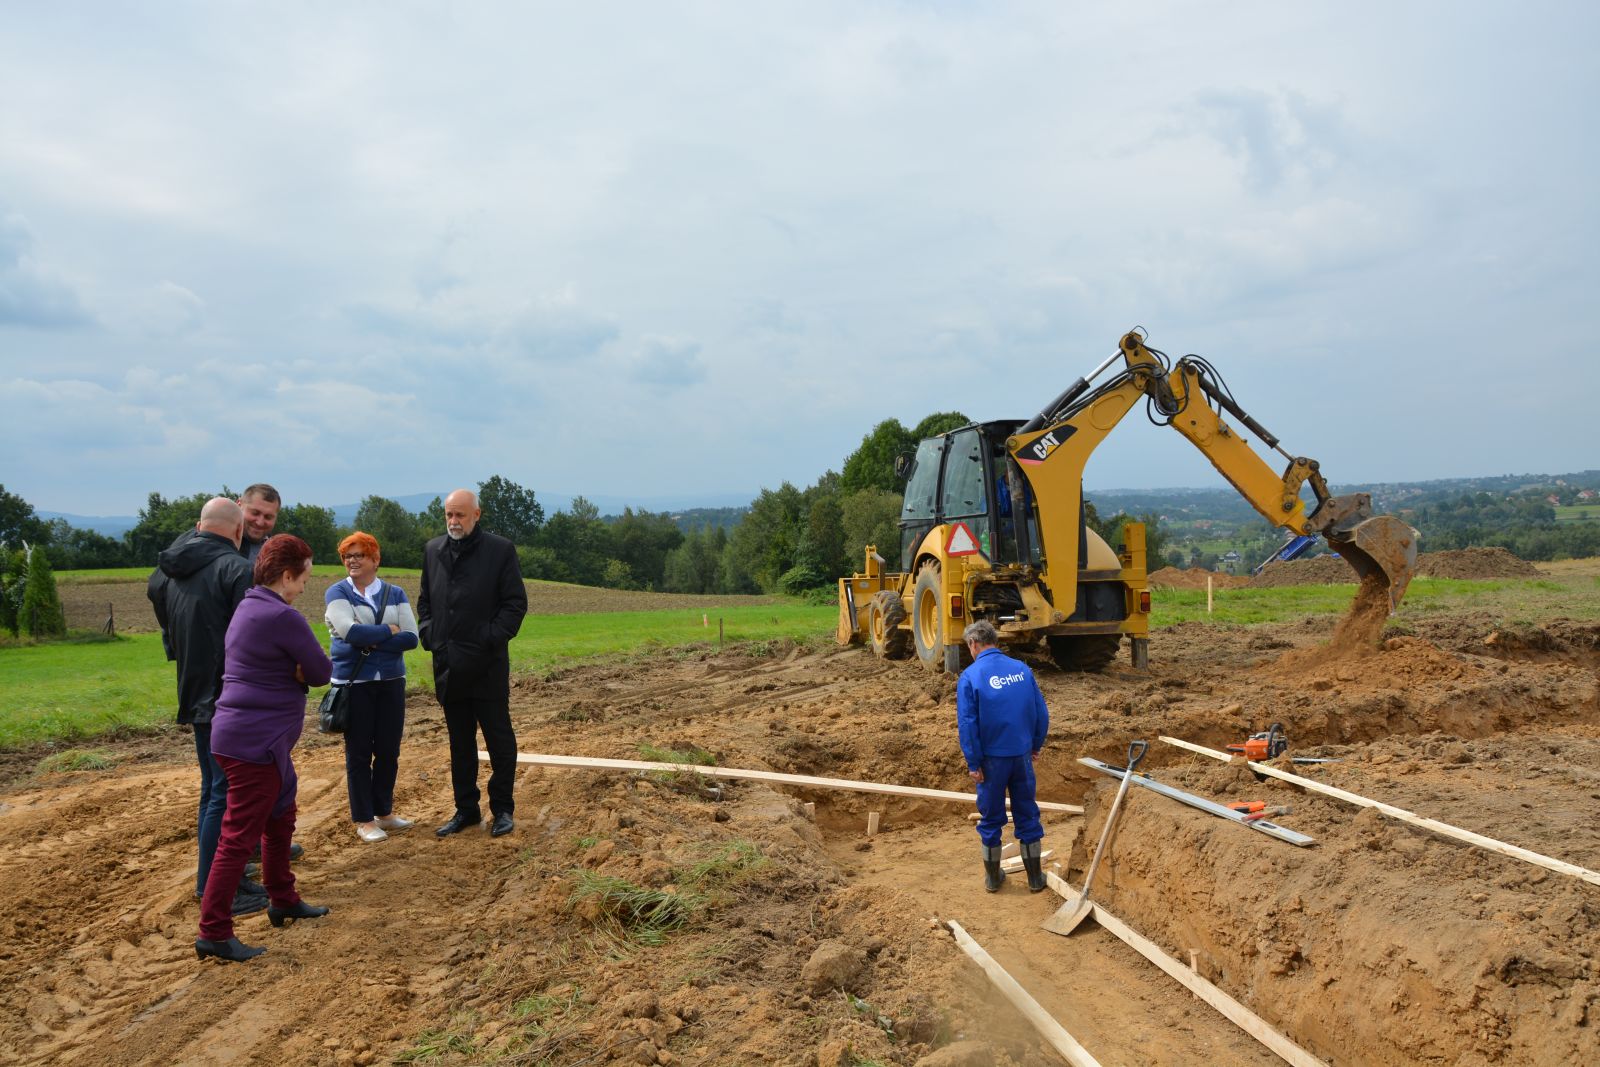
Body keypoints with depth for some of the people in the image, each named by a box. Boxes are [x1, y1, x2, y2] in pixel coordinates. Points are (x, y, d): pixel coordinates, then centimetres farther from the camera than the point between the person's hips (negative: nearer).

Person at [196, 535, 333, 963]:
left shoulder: (248, 608, 11)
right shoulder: (283, 617, -20)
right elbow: (322, 672, -15)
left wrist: (291, 672, -7)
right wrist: (299, 672, 4)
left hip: (248, 737, 10)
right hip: (256, 742, -10)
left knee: (281, 816, 22)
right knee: (239, 836, -5)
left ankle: (283, 900, 35)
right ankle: (213, 932, 1)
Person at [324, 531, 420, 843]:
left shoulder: (395, 594, 5)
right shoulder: (338, 592, -2)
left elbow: (411, 638, -4)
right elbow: (349, 631, -19)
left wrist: (371, 640, -14)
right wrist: (389, 631, -10)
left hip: (391, 681, 3)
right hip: (353, 683, -3)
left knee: (388, 750, 9)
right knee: (359, 753, 5)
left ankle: (383, 812, 24)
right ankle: (363, 820, 15)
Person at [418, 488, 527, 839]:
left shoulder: (500, 550, -5)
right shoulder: (433, 550, 10)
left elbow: (516, 602, -5)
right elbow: (424, 599, 19)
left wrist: (493, 638, -14)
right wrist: (427, 632, 4)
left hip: (487, 665, -5)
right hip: (448, 665, 5)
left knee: (499, 740, 4)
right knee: (460, 743, 13)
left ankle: (502, 809, 16)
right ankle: (466, 809, 24)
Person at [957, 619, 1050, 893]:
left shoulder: (970, 676, -12)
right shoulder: (1022, 669, 0)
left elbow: (967, 724, -13)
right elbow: (1042, 713, 3)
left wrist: (973, 763, -6)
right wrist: (1035, 745, 17)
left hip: (992, 758, -3)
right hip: (1022, 755, 3)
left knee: (991, 818, 13)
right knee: (1027, 815, 15)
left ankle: (992, 877, 25)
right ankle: (1035, 876, 24)